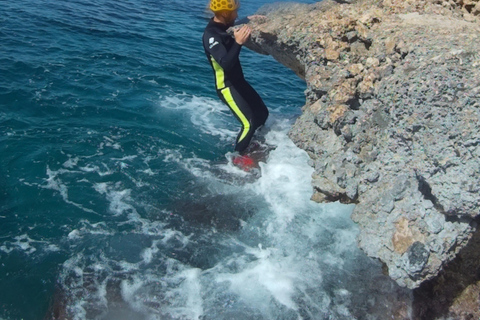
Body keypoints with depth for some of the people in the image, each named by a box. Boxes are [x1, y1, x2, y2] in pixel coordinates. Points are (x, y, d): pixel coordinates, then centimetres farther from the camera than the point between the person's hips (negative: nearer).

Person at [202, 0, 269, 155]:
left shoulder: (222, 27, 4)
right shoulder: (211, 35, -23)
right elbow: (226, 64, -36)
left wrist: (247, 23, 17)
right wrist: (238, 42, -49)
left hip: (238, 81, 10)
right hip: (227, 87, -9)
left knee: (262, 113, 15)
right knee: (249, 124, -12)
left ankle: (248, 146, 35)